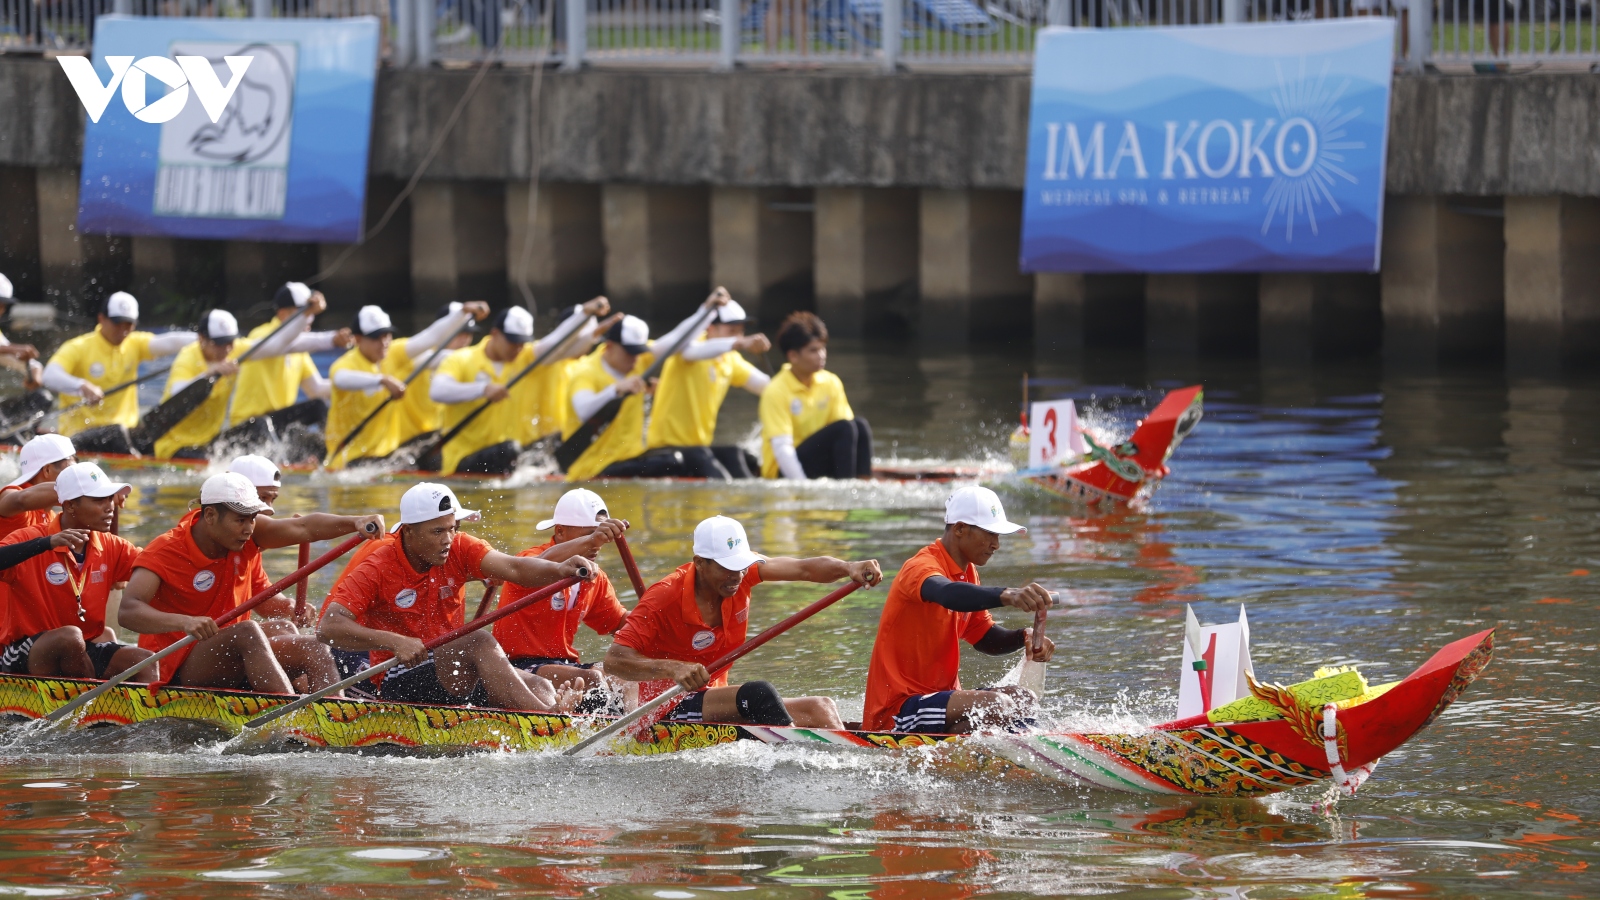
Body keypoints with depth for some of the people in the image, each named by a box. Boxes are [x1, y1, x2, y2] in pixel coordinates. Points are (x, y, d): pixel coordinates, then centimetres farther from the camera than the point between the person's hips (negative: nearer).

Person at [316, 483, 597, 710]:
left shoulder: (458, 550, 2)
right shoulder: (377, 569, -11)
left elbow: (511, 568, -16)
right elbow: (328, 627, -21)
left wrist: (560, 570, -37)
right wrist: (393, 642, -35)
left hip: (453, 676, 6)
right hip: (400, 685, -6)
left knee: (540, 688, -18)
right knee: (479, 642, -30)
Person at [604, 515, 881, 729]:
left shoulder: (742, 571, -2)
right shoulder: (663, 599, -20)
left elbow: (803, 569, -11)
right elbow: (614, 661, -25)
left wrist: (848, 568, -31)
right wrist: (672, 669, -41)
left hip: (713, 703, 8)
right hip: (671, 711, -8)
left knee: (821, 709, -5)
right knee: (757, 693, -32)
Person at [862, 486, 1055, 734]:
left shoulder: (967, 572, 16)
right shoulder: (922, 567, -16)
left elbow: (985, 639, 16)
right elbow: (948, 594, -41)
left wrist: (1023, 637, -6)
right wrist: (1006, 596, -58)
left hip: (936, 694, 11)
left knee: (1023, 698, 10)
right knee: (998, 705, -27)